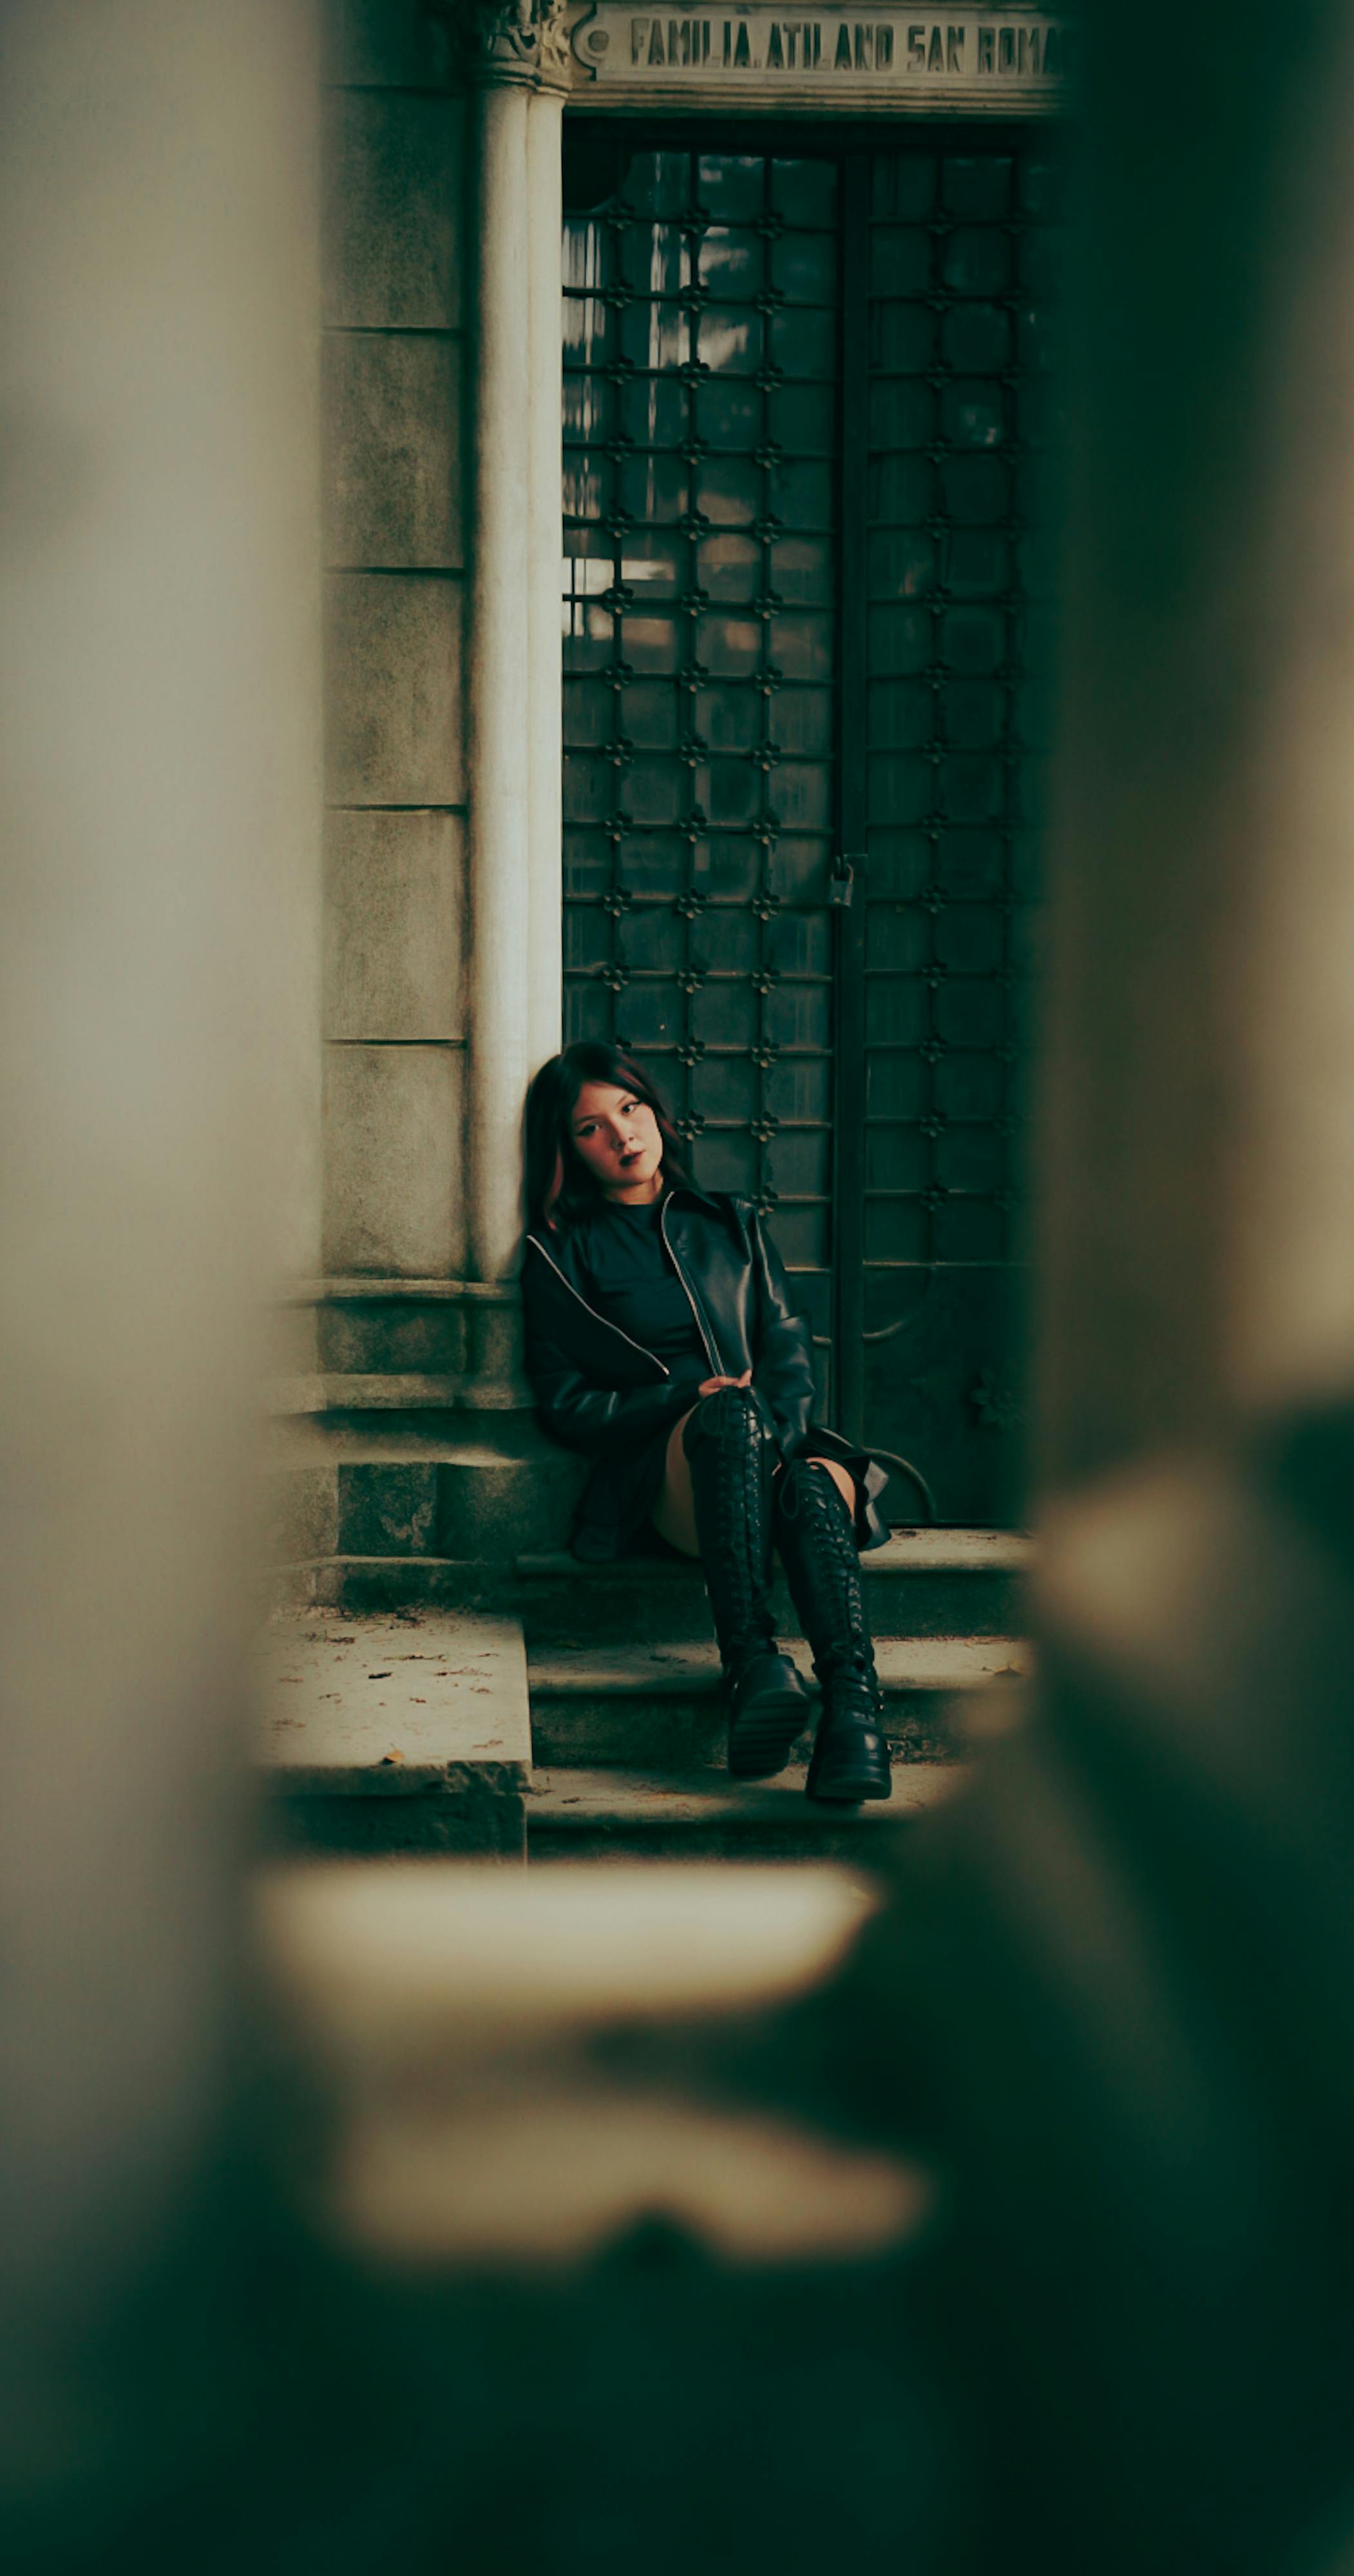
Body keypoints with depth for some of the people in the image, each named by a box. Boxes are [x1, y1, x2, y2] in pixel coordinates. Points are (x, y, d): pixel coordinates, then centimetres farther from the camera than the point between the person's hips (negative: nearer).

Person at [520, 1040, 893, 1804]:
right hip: (662, 1477, -2)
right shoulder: (563, 1255, 16)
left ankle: (856, 1703, -60)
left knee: (811, 1484, -36)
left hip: (774, 1450, 3)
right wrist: (689, 1398, -9)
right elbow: (564, 1404, 8)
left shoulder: (734, 1226, 26)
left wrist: (777, 1436, -9)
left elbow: (791, 1349, 14)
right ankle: (753, 1664, -56)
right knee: (731, 1412, -39)